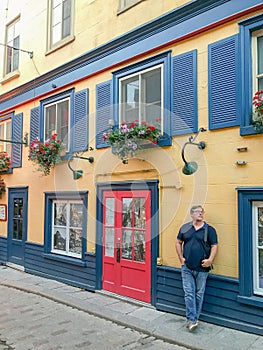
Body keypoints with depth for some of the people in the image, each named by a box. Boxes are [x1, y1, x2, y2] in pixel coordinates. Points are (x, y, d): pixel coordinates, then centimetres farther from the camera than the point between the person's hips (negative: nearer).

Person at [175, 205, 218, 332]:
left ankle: (194, 319, 20)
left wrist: (210, 260, -13)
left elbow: (214, 246, 0)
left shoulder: (209, 229, 1)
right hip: (187, 268, 1)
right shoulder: (185, 228, 6)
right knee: (189, 293, -1)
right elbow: (178, 243, 14)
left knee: (199, 294, 8)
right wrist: (181, 258, 5)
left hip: (202, 269, -1)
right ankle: (191, 319, 3)